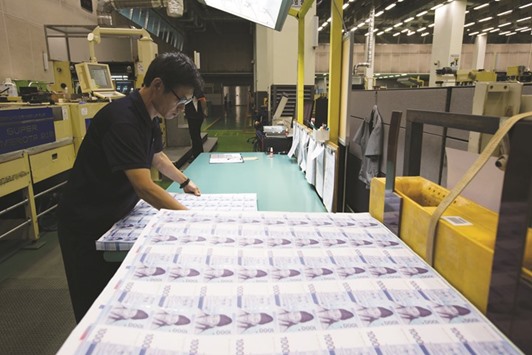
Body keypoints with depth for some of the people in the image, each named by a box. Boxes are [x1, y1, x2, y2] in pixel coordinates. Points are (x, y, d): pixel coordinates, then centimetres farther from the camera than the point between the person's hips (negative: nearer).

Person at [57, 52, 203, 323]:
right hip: (87, 225, -9)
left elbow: (156, 156, 21)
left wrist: (184, 181, 20)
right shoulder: (122, 120, -29)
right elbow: (145, 188, -36)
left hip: (116, 217, 9)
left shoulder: (149, 117, 1)